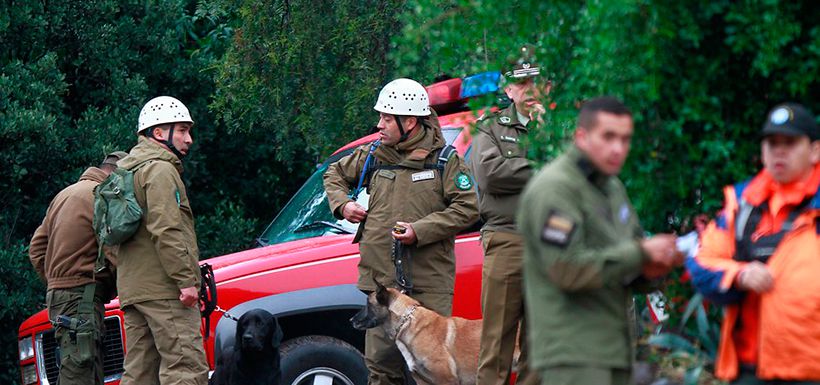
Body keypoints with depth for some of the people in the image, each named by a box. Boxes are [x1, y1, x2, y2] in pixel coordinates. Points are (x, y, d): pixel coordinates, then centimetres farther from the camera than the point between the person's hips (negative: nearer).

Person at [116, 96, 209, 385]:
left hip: (133, 289, 10)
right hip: (162, 289, -10)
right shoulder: (160, 169, -6)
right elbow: (166, 230, -17)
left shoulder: (130, 172, 25)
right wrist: (185, 279, -20)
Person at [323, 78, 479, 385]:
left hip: (430, 283, -3)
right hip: (381, 279, 3)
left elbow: (467, 208, -7)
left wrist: (420, 230, -15)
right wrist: (342, 204, 9)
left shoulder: (444, 159, -1)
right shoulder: (373, 156, 11)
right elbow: (335, 174, 29)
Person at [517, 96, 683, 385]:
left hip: (613, 348, 9)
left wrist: (650, 269, -5)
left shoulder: (612, 188, 20)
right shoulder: (554, 187, -10)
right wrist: (640, 253, -14)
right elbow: (567, 269, -20)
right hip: (572, 352, -9)